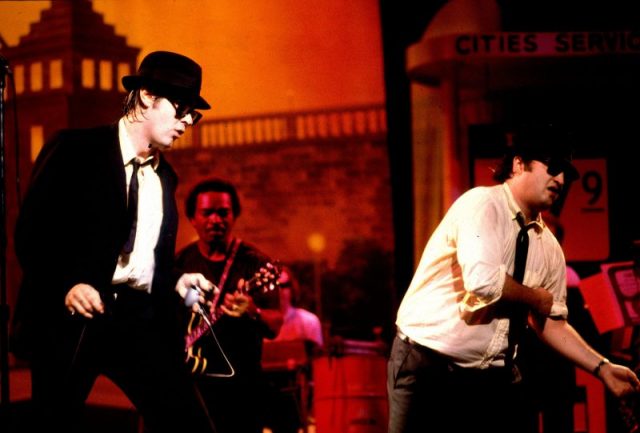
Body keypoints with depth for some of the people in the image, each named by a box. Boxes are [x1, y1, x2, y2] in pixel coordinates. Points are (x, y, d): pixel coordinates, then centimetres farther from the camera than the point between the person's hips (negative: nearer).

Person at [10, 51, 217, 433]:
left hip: (141, 318, 5)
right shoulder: (76, 149, -2)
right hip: (69, 318, -5)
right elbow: (30, 232, -8)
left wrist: (175, 283, 5)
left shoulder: (165, 177, 18)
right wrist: (66, 285, -22)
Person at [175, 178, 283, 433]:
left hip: (237, 380, -3)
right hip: (184, 378, 4)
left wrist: (252, 313, -32)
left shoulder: (256, 263, -2)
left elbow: (274, 326, -11)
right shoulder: (180, 262, 10)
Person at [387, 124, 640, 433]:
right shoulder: (482, 203, -15)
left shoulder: (549, 248, 7)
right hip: (429, 367, -7)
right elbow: (483, 280, -30)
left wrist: (603, 368, 5)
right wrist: (538, 298, -12)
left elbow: (550, 323, 14)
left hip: (494, 376, 7)